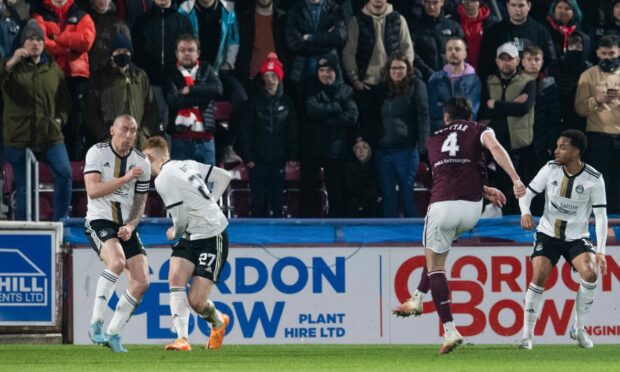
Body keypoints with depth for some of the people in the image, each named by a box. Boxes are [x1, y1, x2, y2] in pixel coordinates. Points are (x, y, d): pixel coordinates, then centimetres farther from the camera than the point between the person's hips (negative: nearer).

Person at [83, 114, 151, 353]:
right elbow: (93, 190, -17)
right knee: (117, 261, -33)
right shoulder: (97, 153, -5)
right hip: (100, 221, -6)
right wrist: (126, 178, -20)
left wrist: (130, 226, -8)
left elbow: (140, 203, 11)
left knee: (141, 282, -5)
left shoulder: (142, 162, 7)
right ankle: (96, 323, -27)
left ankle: (113, 333, 9)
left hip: (126, 226, 6)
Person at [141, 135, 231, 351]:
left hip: (211, 238, -9)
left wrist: (174, 234, 5)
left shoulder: (164, 179, -17)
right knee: (175, 279, -10)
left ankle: (218, 322, 24)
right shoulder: (187, 165, 9)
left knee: (196, 301, -8)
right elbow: (224, 176, 14)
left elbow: (181, 220, -18)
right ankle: (182, 339, -15)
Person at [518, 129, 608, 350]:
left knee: (590, 273, -24)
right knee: (539, 276, -19)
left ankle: (579, 328, -4)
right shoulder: (550, 169, -7)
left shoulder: (594, 179, -12)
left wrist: (600, 252, -19)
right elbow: (527, 193, 1)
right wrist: (525, 213, -22)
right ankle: (527, 334, -8)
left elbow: (601, 216, -11)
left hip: (577, 238, -1)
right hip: (547, 234, 1)